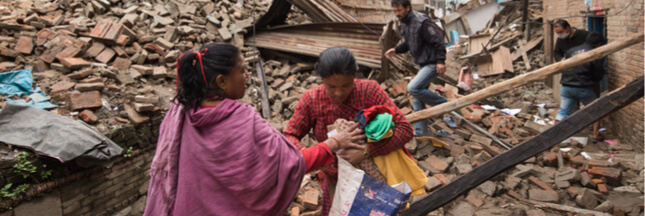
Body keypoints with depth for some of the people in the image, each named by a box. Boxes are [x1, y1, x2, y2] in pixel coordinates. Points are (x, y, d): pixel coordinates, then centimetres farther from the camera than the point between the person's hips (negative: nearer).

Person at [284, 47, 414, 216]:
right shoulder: (312, 99, -15)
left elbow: (405, 129, -21)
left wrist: (366, 152, -32)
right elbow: (289, 135, -8)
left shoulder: (370, 91, -19)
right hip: (336, 181, 1)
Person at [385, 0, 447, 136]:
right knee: (417, 99, 10)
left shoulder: (422, 22, -21)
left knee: (413, 88, -22)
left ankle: (443, 104, -2)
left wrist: (441, 61, -25)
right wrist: (396, 50, 4)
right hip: (422, 64, 9)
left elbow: (438, 40, -22)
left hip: (432, 64, -9)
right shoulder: (404, 23, 8)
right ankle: (421, 131, 19)